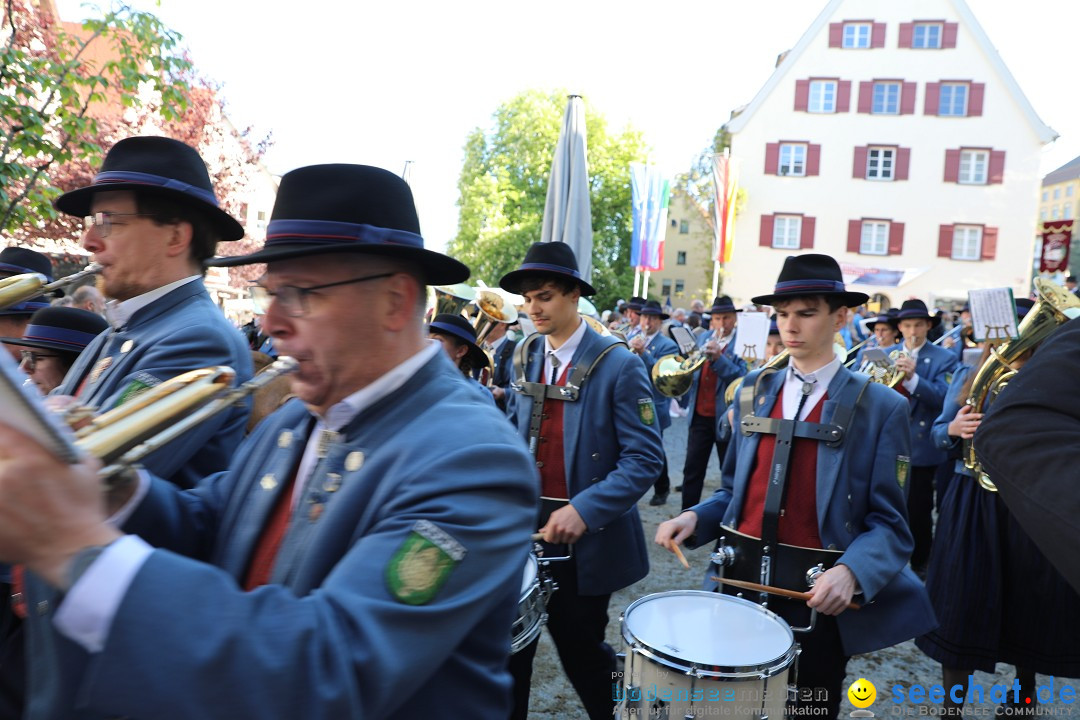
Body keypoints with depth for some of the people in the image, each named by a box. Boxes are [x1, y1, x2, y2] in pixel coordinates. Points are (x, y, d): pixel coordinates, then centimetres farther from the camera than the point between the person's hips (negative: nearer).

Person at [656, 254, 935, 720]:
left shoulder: (881, 407, -6)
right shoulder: (754, 391, 7)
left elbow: (889, 523, -9)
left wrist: (850, 572, -27)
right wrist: (694, 518, -6)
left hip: (818, 597, -3)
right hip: (742, 582, 4)